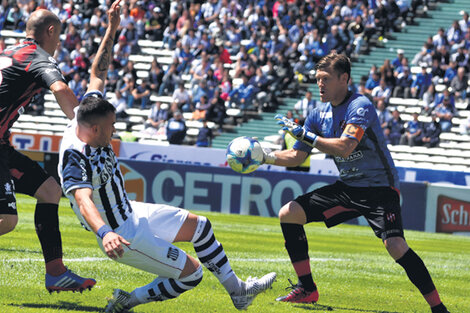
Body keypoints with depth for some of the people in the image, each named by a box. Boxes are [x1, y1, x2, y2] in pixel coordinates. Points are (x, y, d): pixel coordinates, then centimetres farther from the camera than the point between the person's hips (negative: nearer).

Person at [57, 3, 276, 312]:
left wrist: (111, 32, 3)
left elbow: (98, 76, 5)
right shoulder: (75, 158, -32)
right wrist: (104, 233, -66)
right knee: (191, 272, -6)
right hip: (122, 234, -10)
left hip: (132, 212, 10)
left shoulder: (83, 121, -7)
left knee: (200, 225, 21)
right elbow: (83, 200, -48)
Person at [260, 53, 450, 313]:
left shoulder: (361, 107, -19)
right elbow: (296, 156, 11)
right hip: (348, 187, 8)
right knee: (288, 214, 1)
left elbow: (345, 147, -33)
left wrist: (303, 134, -30)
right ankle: (306, 289, 9)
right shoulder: (319, 114, 5)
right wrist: (265, 157, -4)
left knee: (396, 247, -28)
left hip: (379, 187, -8)